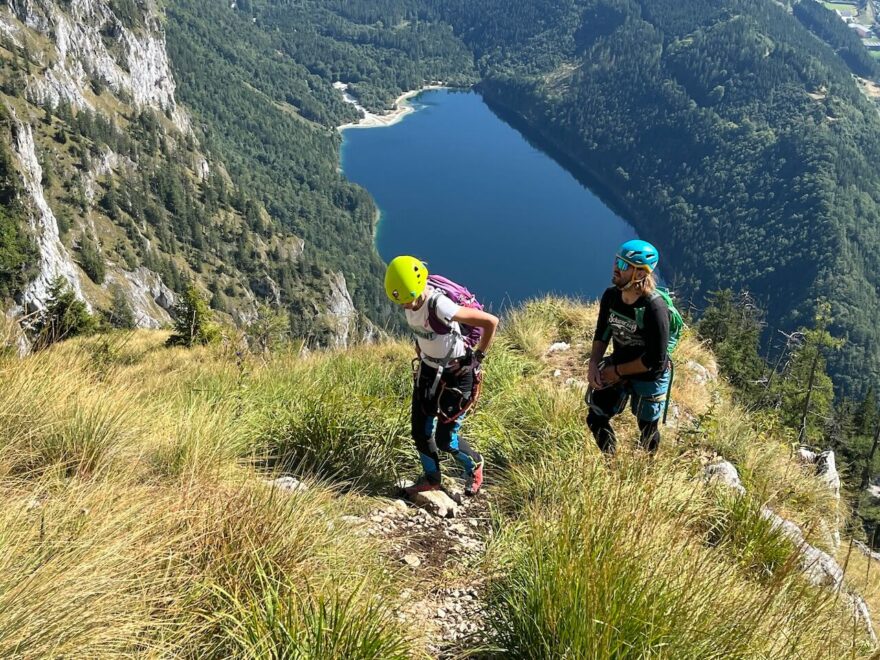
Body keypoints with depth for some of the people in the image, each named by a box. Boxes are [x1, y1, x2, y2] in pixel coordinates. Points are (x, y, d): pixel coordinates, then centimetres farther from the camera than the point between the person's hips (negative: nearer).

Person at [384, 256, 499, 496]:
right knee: (420, 432, 8)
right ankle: (431, 479, 33)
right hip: (429, 369, 7)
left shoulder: (440, 307, -34)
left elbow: (491, 321, -29)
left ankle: (474, 465, 29)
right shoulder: (409, 303, -10)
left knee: (445, 439, -2)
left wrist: (479, 356, -17)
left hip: (458, 373, -7)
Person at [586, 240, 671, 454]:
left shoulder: (654, 308, -31)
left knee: (647, 431, 15)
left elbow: (655, 360, -27)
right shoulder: (611, 296, -13)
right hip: (617, 367, 5)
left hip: (649, 378, -5)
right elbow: (602, 334, 2)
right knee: (596, 420, 10)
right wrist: (593, 364, -13)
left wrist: (617, 371, -19)